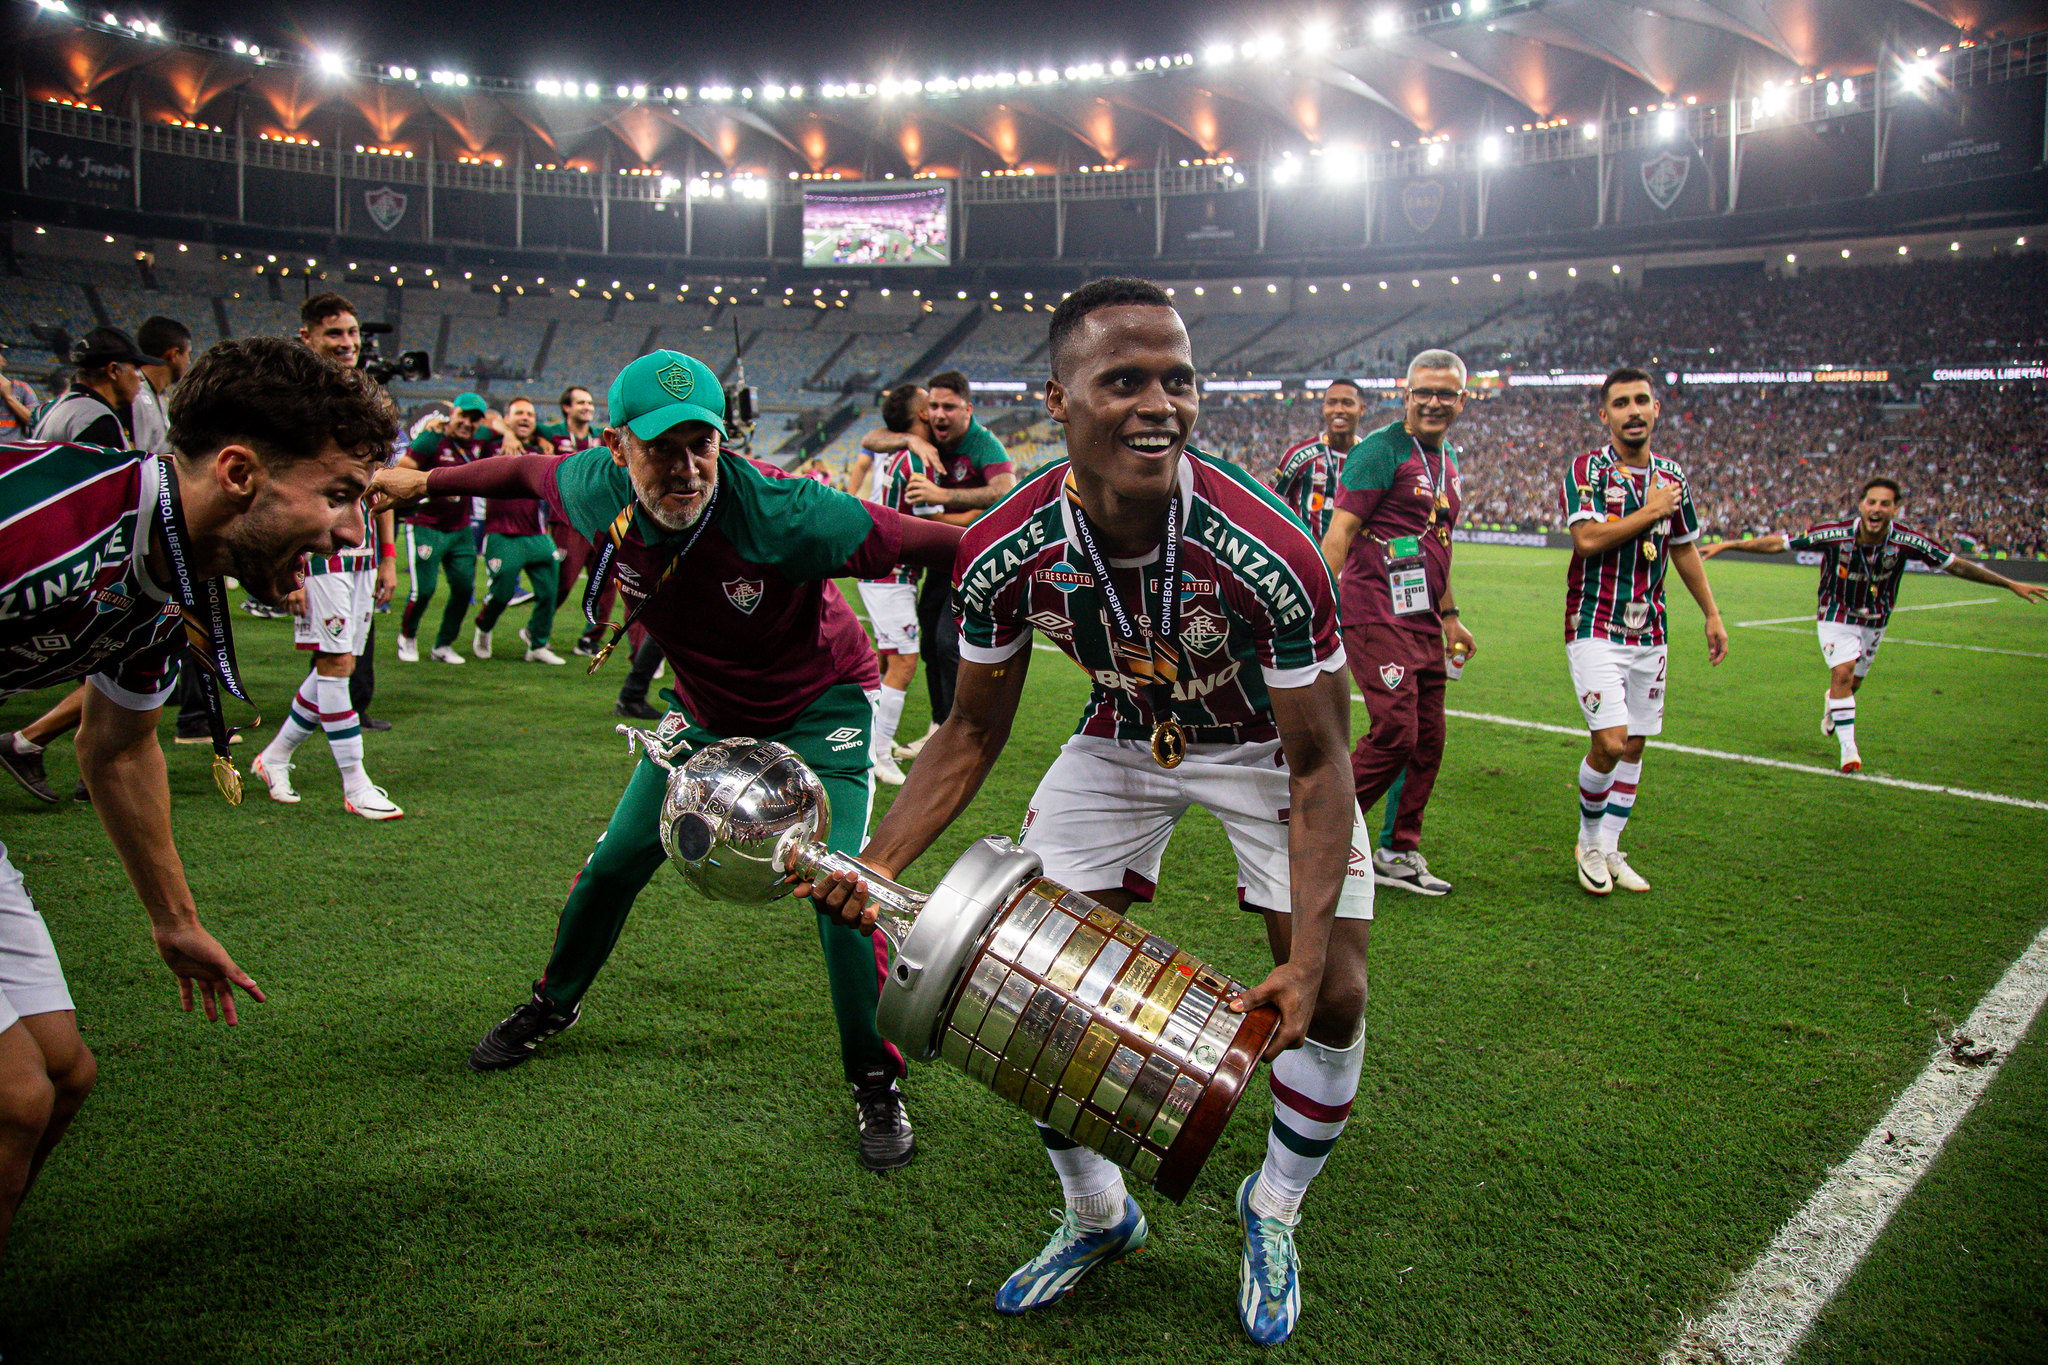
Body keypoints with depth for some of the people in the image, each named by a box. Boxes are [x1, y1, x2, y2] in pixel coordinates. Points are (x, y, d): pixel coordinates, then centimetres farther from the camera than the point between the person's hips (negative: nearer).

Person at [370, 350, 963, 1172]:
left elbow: (928, 541, -33)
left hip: (819, 704, -4)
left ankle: (877, 1086, 4)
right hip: (706, 706, 5)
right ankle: (553, 1008, 41)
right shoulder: (597, 491, -22)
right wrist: (425, 482, 15)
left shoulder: (781, 514, -37)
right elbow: (528, 470, 1)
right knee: (616, 863, 13)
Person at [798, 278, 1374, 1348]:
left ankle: (1273, 1213, 24)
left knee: (1331, 998, -6)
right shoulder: (1004, 555, -27)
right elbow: (973, 734, -10)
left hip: (1265, 742, -2)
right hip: (1121, 738, 3)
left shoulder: (1267, 553, -36)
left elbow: (1317, 764, -25)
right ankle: (1096, 1215, 24)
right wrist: (876, 864, -22)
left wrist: (1305, 959, -33)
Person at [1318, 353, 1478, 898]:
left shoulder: (1447, 460, 18)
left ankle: (1398, 853, 21)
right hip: (1378, 616, -9)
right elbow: (1339, 535, -14)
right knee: (1395, 733, -14)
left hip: (1422, 622, 9)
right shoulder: (1380, 451, -9)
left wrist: (1449, 616, 27)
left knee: (1426, 741, 10)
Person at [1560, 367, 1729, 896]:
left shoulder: (1671, 476, 10)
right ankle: (1588, 842, 10)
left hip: (1649, 632, 6)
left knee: (1634, 745, 8)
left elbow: (1684, 549, 20)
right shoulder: (1586, 470, -7)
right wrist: (1650, 511, -13)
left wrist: (1712, 614, 21)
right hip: (1595, 628, -6)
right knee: (1609, 742, -13)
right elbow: (1588, 539, -22)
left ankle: (1609, 849, 21)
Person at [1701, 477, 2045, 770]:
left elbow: (1956, 564, -11)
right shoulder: (1835, 533, -27)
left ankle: (1832, 704, 50)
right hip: (1836, 613, -3)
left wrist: (2011, 585, -8)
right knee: (1843, 673, -19)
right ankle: (1848, 749, -11)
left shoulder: (1906, 541, -23)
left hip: (1875, 619, 3)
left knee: (1854, 681, 13)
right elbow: (1777, 544, -21)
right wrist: (1726, 546, -24)